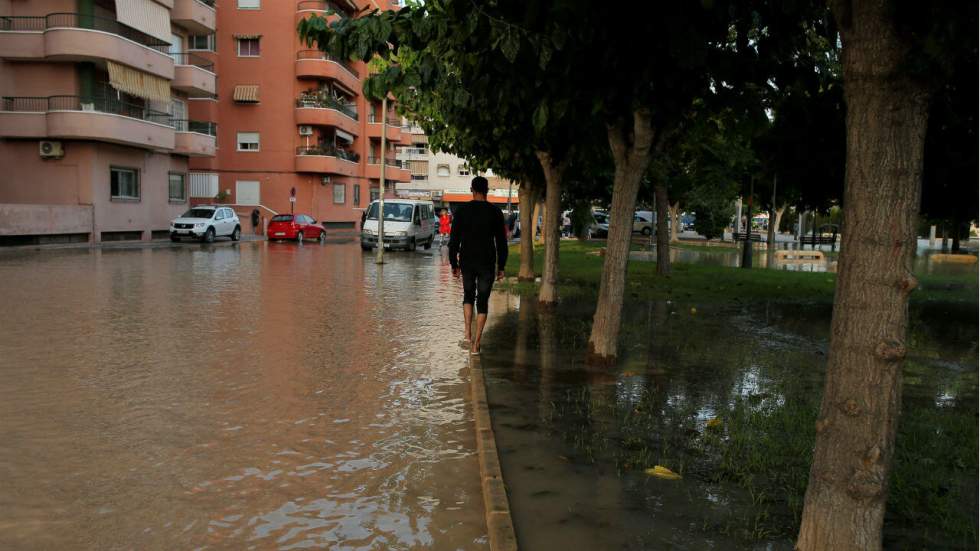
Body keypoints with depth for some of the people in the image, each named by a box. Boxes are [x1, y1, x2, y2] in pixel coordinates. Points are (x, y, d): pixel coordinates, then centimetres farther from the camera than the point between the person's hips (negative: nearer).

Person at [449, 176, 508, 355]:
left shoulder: (462, 211, -4)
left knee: (468, 295, 24)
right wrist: (501, 267, 5)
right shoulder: (495, 212, -5)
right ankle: (476, 344, 4)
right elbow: (501, 242, -3)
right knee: (483, 302, 8)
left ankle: (468, 333, 11)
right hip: (487, 264, -1)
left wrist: (454, 264, 5)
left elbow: (454, 240, -4)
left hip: (467, 262, 1)